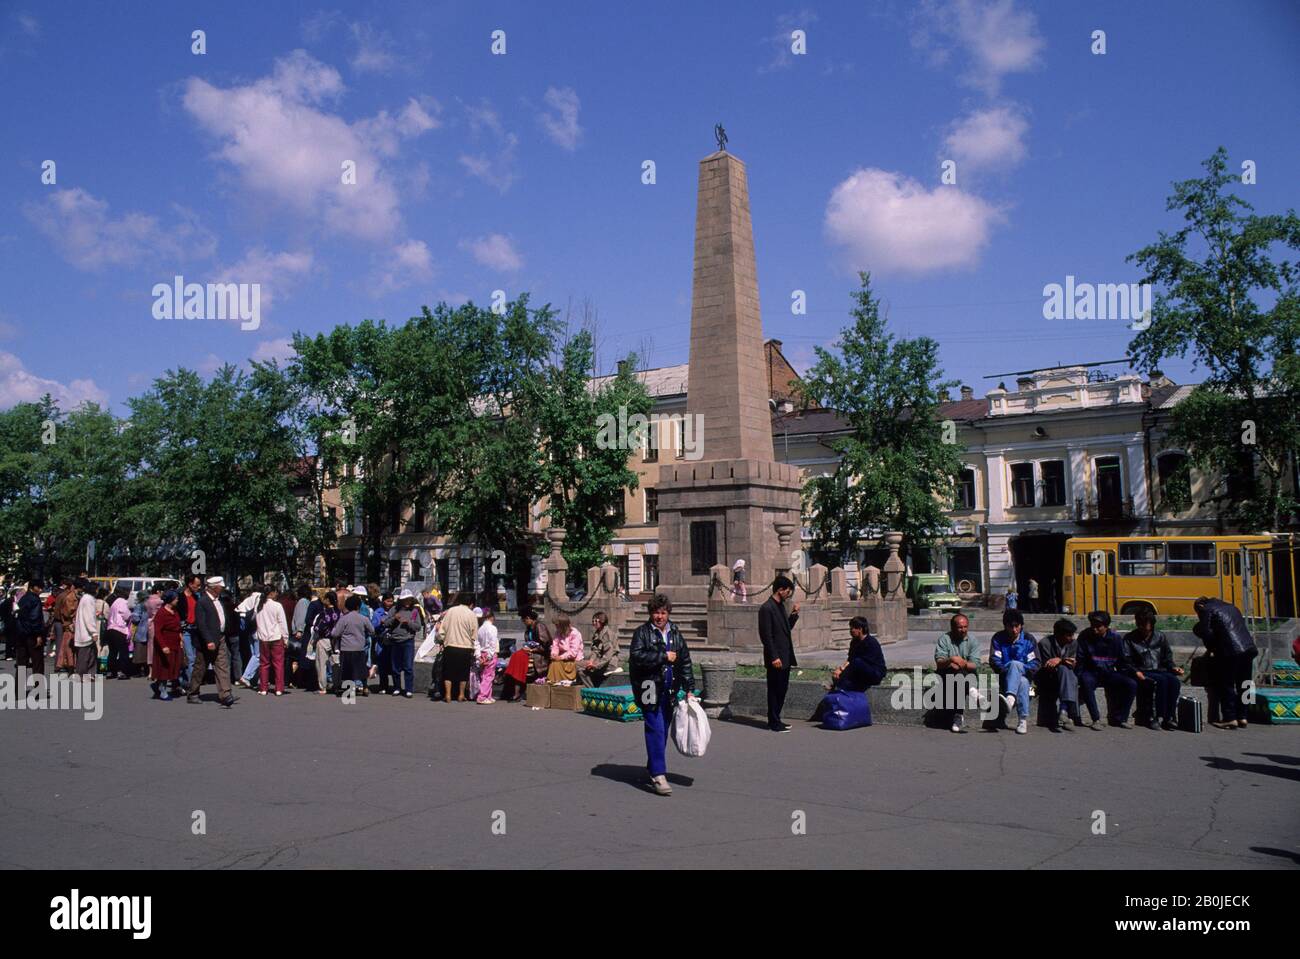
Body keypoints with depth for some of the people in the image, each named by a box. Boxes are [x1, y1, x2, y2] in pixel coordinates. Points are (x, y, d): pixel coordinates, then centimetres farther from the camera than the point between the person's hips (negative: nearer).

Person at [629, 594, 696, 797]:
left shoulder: (675, 633, 14)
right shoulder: (642, 632, -2)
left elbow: (685, 662, 17)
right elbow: (636, 657, -17)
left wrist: (689, 689, 13)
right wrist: (663, 656, -13)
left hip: (669, 690, 6)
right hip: (649, 688, -5)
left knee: (663, 730, 11)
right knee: (655, 729, -11)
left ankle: (653, 767, 27)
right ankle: (658, 775, -13)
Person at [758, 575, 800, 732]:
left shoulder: (780, 606, 13)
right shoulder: (767, 608, -15)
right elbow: (766, 635, -18)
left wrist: (794, 614, 7)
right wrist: (774, 657, -20)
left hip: (785, 657, 9)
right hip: (776, 658, -9)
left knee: (782, 689, 14)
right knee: (775, 690, -1)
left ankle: (775, 720, 23)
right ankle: (774, 723, 7)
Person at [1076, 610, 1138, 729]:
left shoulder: (1115, 637, 1)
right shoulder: (1085, 637, -5)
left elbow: (1122, 661, 11)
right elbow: (1079, 661, -7)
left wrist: (1133, 672, -1)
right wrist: (1078, 677, -19)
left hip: (1109, 673, 3)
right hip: (1091, 673, -3)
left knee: (1132, 684, -20)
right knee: (1086, 682, -37)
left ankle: (1118, 718, -5)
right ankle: (1096, 719, -26)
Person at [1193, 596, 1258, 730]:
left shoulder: (1207, 610, 5)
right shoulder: (1231, 607, 27)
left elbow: (1206, 633, -5)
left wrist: (1211, 649, 11)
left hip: (1231, 651, -7)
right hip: (1249, 649, 7)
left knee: (1227, 685, 1)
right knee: (1243, 686, 15)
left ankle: (1230, 719, 0)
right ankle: (1241, 717, 18)